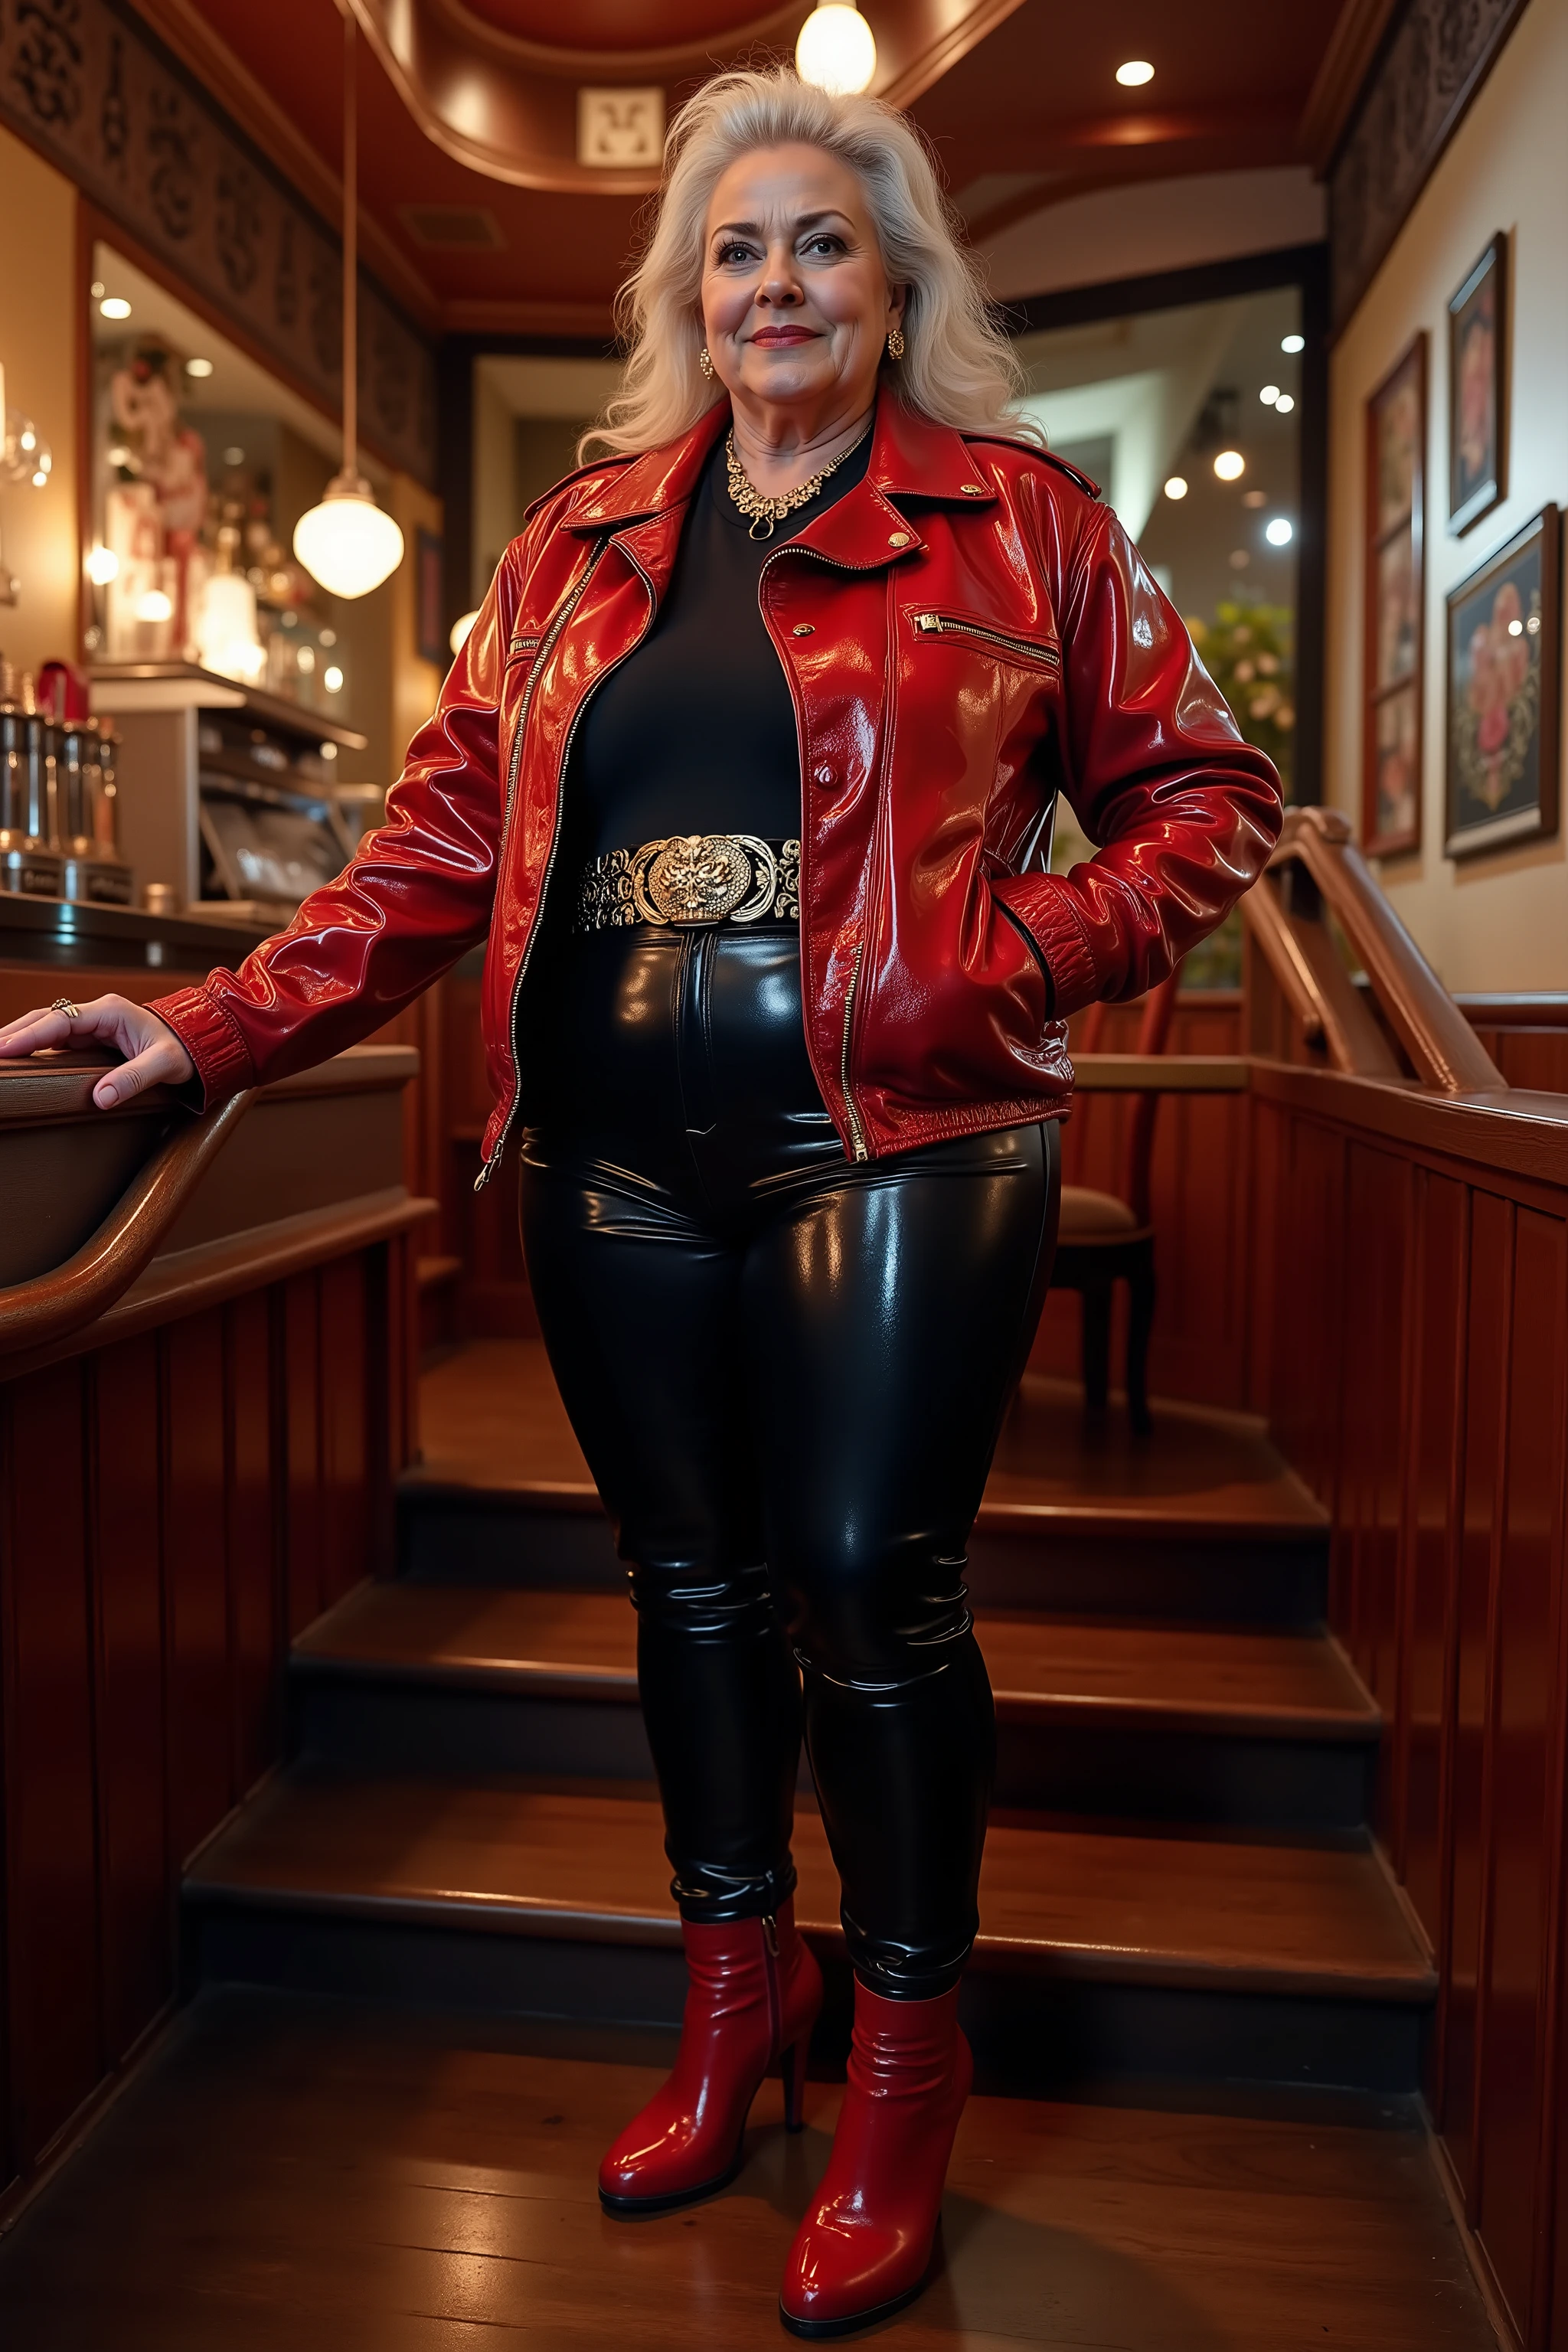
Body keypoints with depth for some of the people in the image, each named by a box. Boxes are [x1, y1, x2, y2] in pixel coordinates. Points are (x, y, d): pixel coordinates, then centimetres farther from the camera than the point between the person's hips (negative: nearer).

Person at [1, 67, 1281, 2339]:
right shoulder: (579, 543, 14)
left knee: (868, 1579, -5)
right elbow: (445, 834, 9)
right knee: (693, 1581, 14)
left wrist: (1022, 955, -11)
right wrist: (223, 1023, 0)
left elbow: (1204, 791, 6)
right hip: (620, 1171, 4)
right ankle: (738, 1986, 37)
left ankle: (905, 2065, 21)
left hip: (893, 1149, -3)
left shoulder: (1015, 520, 4)